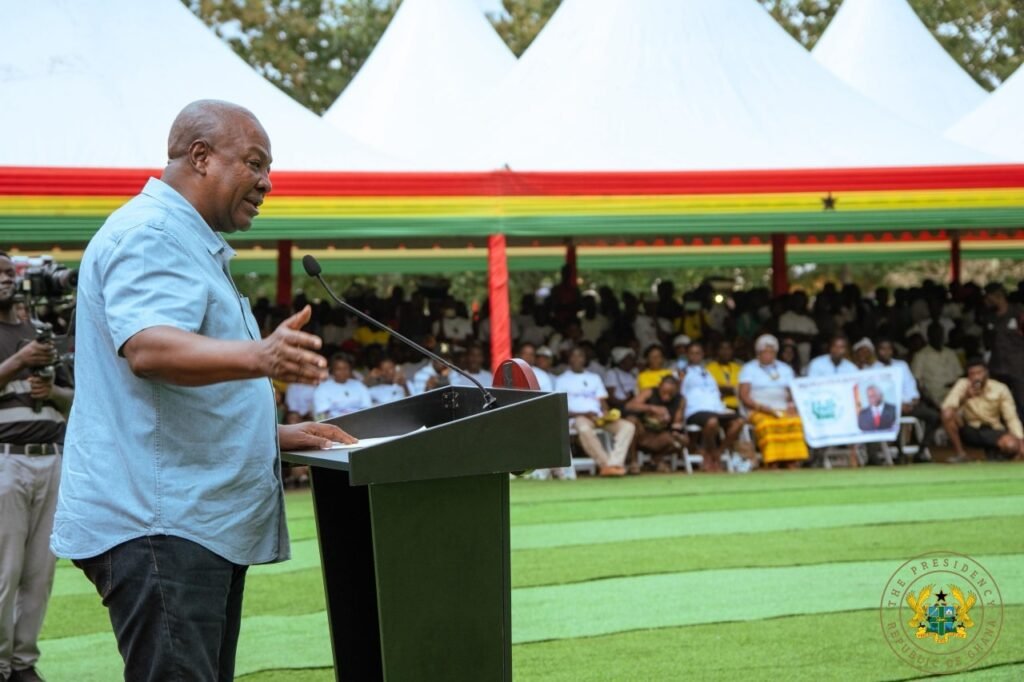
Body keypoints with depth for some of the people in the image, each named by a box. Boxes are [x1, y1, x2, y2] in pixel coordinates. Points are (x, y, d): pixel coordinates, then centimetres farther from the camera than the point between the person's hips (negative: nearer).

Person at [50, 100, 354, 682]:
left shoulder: (192, 246, 25)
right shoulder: (148, 236, -10)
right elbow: (148, 348, -29)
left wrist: (276, 433, 22)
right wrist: (261, 357, -45)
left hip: (206, 523, 11)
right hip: (156, 524, -11)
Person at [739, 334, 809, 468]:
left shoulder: (785, 369, 24)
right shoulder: (749, 369, 13)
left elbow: (793, 394, 17)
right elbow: (744, 396, 1)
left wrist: (792, 407, -6)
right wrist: (762, 407, -13)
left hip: (783, 411, 3)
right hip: (759, 412, -3)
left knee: (796, 422, -31)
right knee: (769, 425, -38)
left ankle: (792, 465, -38)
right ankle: (772, 466, -43)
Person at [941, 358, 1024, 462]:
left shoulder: (1000, 389, -9)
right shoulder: (963, 384, -8)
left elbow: (1011, 418, -8)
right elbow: (946, 407, -20)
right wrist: (964, 397, -36)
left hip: (993, 431, -1)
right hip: (970, 430, 1)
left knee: (1012, 445, -34)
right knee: (948, 413, -28)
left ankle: (993, 450, 3)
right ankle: (960, 454, -12)